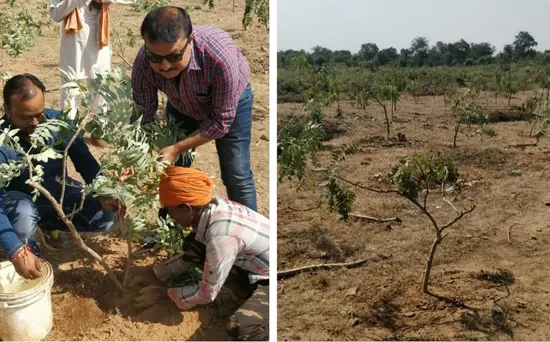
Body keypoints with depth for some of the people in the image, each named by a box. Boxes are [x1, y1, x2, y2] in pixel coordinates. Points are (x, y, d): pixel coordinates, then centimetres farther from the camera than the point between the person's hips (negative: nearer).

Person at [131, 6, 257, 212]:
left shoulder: (221, 57, -43)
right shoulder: (143, 62, -32)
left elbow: (221, 121, -31)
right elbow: (142, 115, -18)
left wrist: (177, 149, -34)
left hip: (231, 103, -3)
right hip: (182, 106, 3)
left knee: (236, 176, -4)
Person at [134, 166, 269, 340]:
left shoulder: (222, 236, -33)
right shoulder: (210, 207, -8)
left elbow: (207, 293, -20)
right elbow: (192, 256, 11)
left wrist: (163, 292, -8)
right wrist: (154, 273, 7)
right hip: (255, 268, 9)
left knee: (242, 326, -34)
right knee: (192, 246, -1)